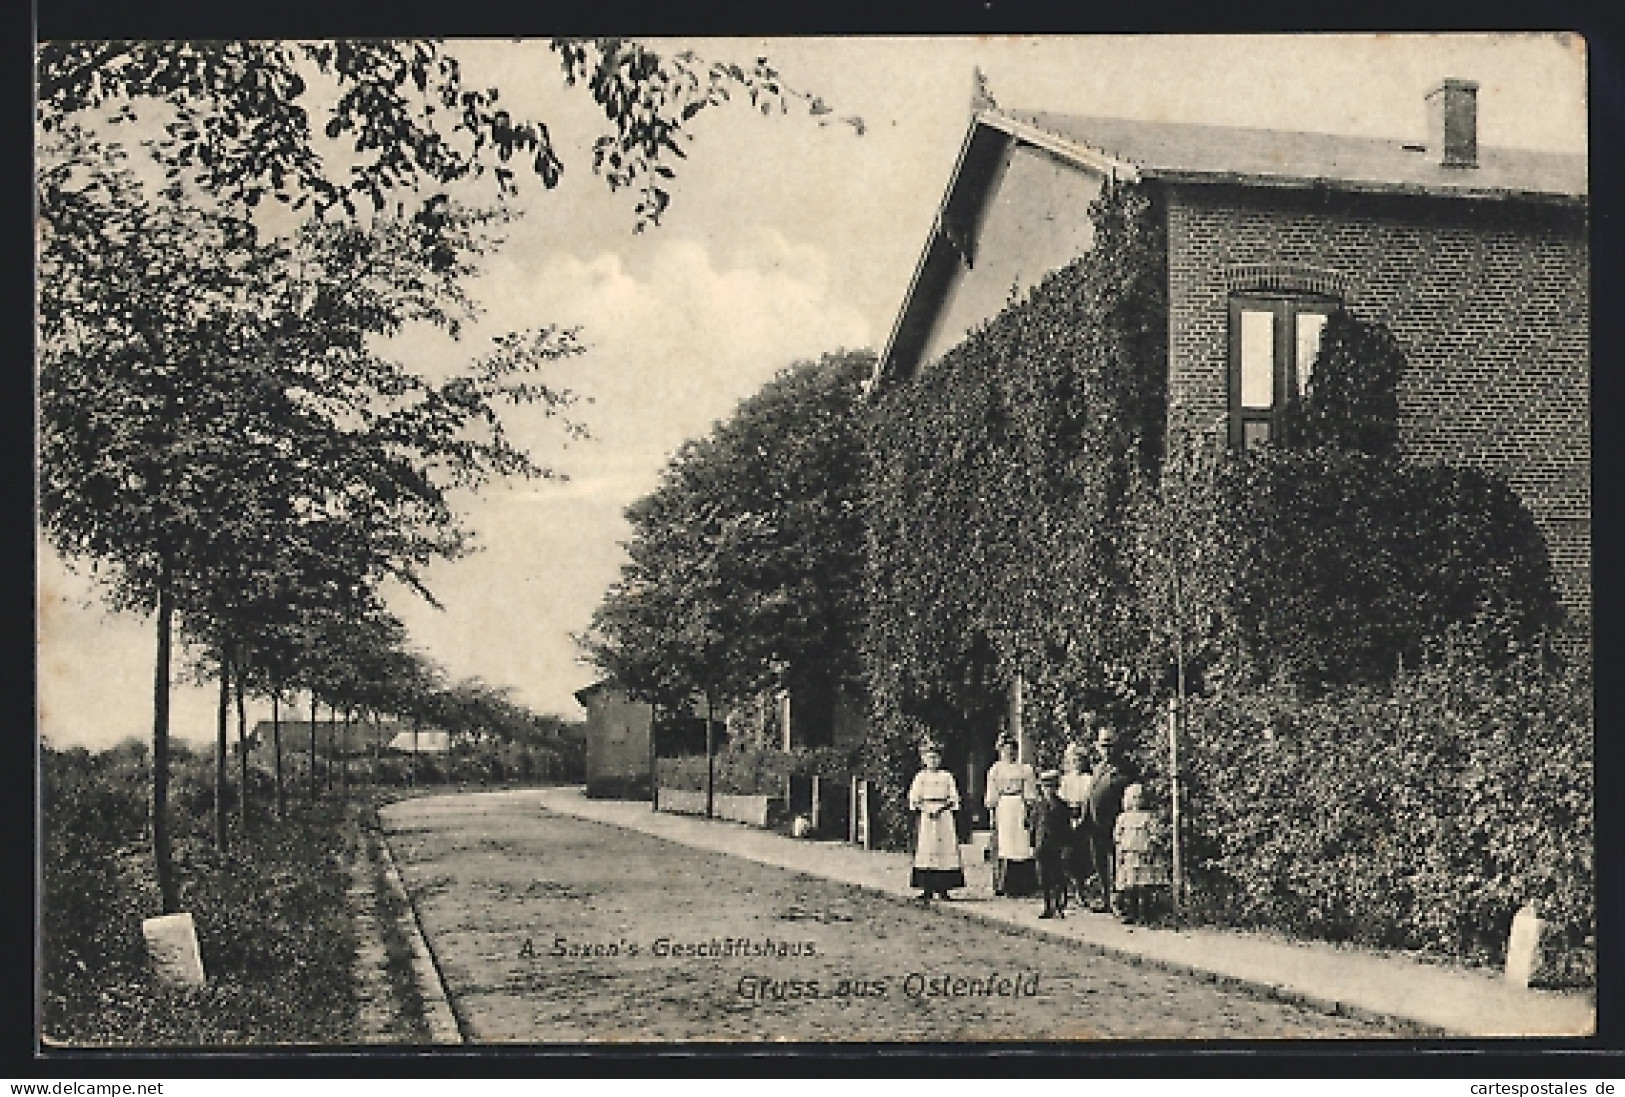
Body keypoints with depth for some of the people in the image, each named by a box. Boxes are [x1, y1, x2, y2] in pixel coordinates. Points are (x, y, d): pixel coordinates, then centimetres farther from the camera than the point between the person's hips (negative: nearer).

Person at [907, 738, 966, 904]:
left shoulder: (947, 776, 8)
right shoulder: (921, 777, 7)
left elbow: (953, 798, 4)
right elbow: (914, 800, 4)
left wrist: (941, 809, -11)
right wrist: (926, 810, -12)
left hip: (944, 815, 1)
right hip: (926, 816, -1)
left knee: (946, 848, -3)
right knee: (926, 849, -8)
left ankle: (943, 888, 2)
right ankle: (927, 889, -8)